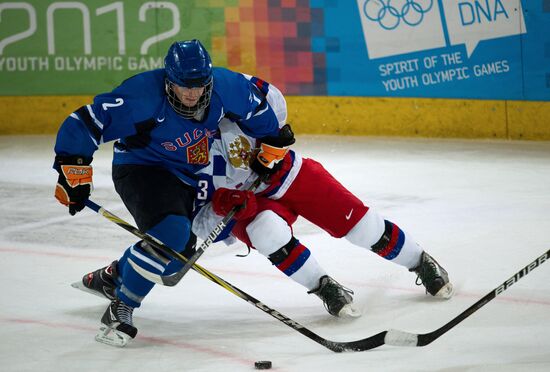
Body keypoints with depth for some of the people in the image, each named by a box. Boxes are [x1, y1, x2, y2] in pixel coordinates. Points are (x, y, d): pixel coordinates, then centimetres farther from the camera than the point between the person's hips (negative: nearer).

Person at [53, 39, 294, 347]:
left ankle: (109, 277, 38)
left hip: (187, 176, 7)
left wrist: (270, 151, 6)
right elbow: (85, 123, -29)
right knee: (172, 232, -30)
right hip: (140, 169, -7)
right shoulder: (143, 95, -32)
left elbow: (257, 99, 2)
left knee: (180, 251, 14)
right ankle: (120, 310, -17)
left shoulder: (224, 86, -19)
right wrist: (74, 174, -28)